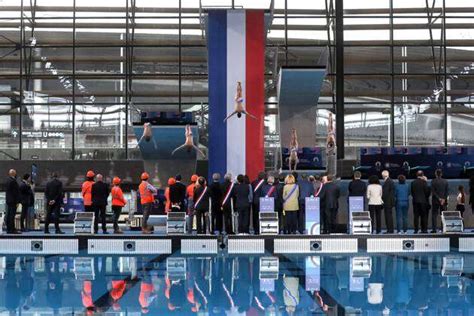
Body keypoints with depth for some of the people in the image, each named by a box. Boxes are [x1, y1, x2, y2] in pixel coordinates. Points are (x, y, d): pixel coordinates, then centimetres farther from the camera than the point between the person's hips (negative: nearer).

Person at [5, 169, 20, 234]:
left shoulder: (7, 180, 13)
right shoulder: (13, 181, -16)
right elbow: (15, 192, -18)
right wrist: (17, 202, -16)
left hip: (8, 200, 10)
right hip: (13, 201, -10)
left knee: (9, 215, 11)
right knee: (12, 215, -9)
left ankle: (9, 229, 14)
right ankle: (12, 229, -9)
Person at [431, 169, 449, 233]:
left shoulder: (433, 181, -6)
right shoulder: (445, 181, 4)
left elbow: (433, 191, -11)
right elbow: (447, 191, -1)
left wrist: (439, 199, -10)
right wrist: (443, 199, -6)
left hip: (435, 201, -3)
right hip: (444, 201, 3)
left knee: (434, 215, 1)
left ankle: (434, 229, -5)